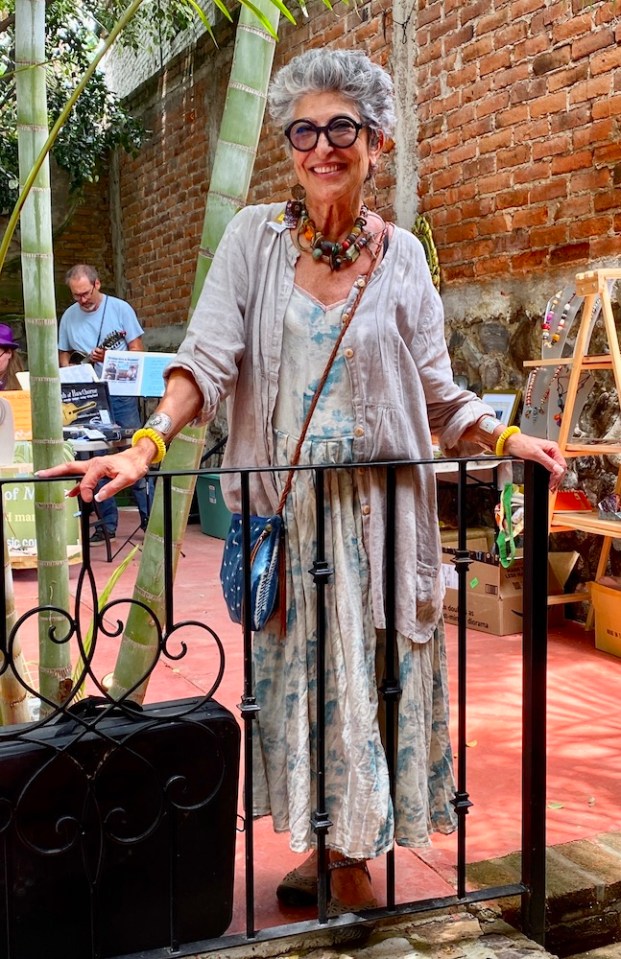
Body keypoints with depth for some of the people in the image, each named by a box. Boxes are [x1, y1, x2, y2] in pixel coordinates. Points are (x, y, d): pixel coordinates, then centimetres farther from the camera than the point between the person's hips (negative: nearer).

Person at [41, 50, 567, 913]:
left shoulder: (402, 254, 3)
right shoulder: (255, 237, 0)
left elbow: (435, 389, 6)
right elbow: (210, 357, -9)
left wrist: (506, 439, -6)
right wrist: (148, 444, -22)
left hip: (379, 504, 0)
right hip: (284, 504, 0)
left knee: (368, 677, 5)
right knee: (296, 673, 8)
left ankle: (355, 862, 23)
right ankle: (321, 849, 28)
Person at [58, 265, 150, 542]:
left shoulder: (120, 308, -2)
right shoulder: (69, 316, 8)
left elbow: (137, 352, -2)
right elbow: (64, 355, 16)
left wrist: (109, 358, -18)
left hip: (121, 394, -3)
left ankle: (149, 518, 2)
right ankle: (108, 524, 11)